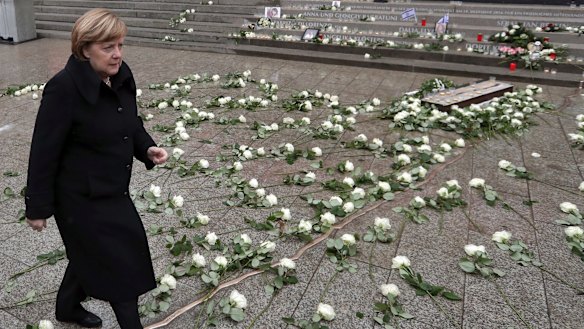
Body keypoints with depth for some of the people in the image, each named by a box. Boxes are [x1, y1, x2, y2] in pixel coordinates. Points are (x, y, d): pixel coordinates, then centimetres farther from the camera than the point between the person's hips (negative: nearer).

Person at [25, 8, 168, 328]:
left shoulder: (121, 76, -2)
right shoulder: (64, 88, -23)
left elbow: (132, 124, 12)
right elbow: (45, 151, -18)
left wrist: (147, 148, -9)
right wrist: (38, 207, -12)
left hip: (112, 189, 8)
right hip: (81, 195, -7)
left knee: (91, 253, 25)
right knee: (119, 263, 2)